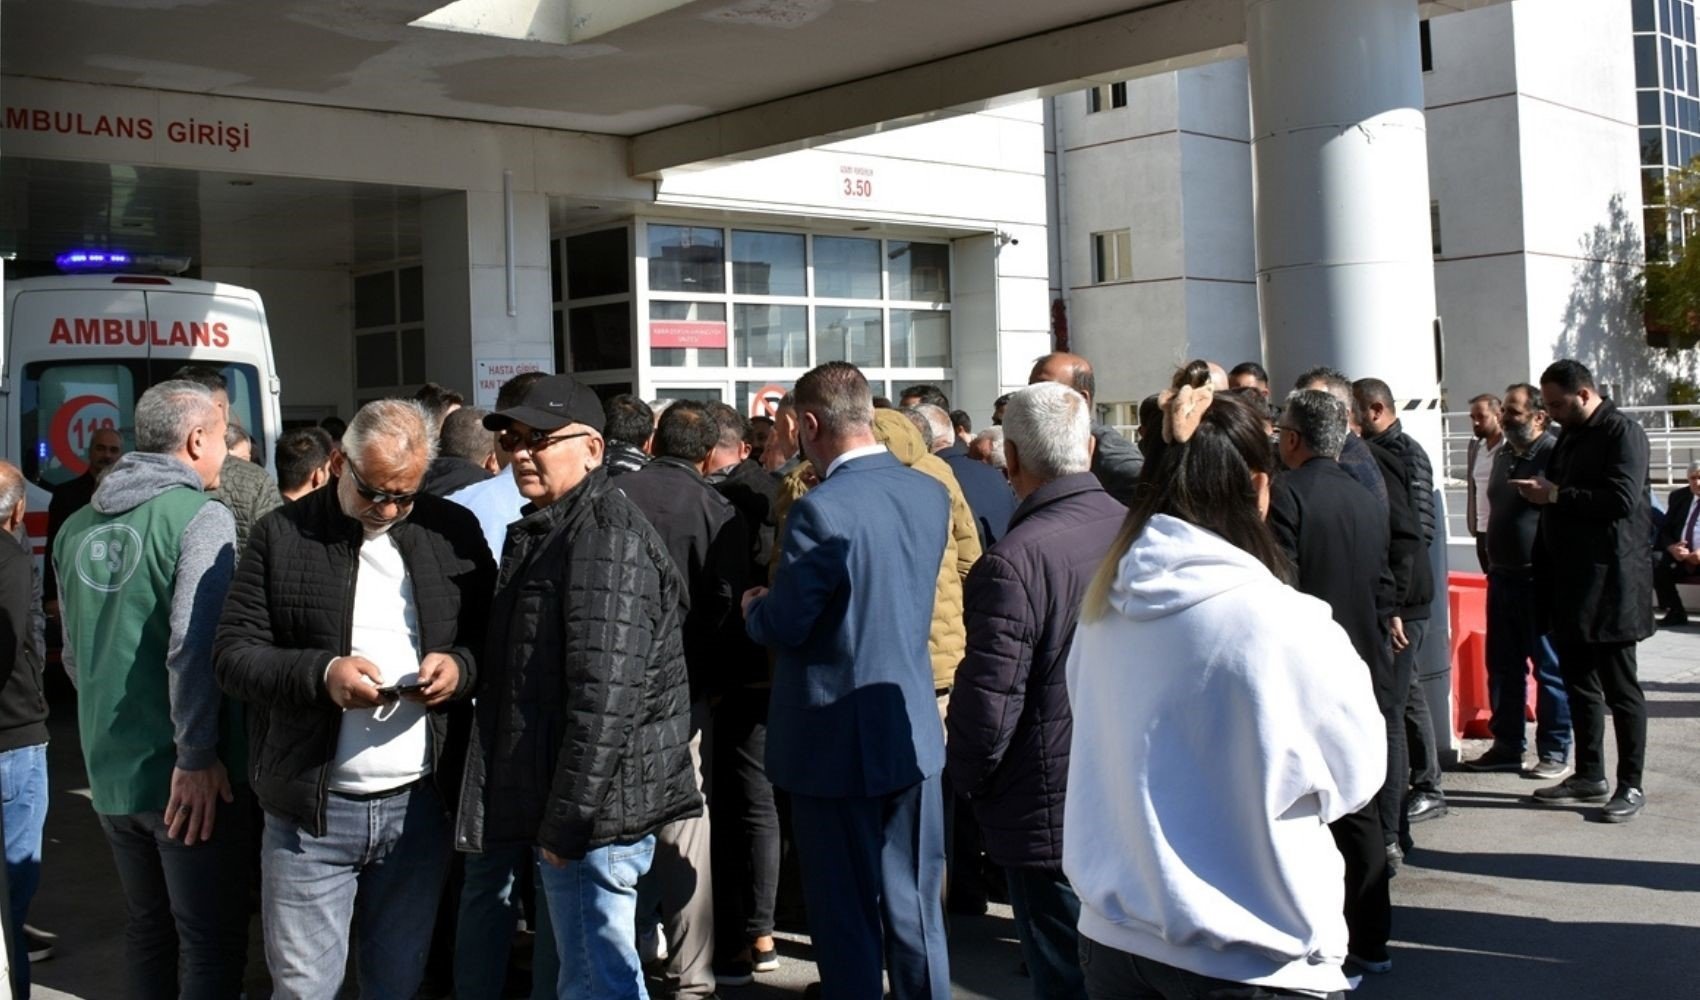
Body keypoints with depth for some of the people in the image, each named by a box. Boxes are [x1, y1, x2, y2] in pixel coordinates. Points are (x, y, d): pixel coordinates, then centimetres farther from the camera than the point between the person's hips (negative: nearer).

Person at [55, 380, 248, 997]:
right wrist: (198, 755, -16)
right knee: (211, 941, 1)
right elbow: (194, 646, -21)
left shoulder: (78, 527, 10)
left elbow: (73, 654, 18)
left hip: (110, 768, 7)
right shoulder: (201, 517, -12)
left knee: (147, 928, 20)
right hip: (186, 775, -7)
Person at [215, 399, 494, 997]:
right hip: (311, 810, -1)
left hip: (419, 806, 2)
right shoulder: (284, 534, 0)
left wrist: (462, 667, -11)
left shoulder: (453, 532, 5)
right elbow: (234, 654, -3)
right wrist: (320, 673, -20)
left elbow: (492, 637, 11)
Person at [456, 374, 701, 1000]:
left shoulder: (605, 539, -17)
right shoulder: (546, 530, 16)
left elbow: (606, 696, -23)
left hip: (596, 807, -10)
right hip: (561, 806, 10)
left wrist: (566, 821, -20)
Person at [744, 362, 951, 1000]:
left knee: (846, 914, 7)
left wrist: (753, 608, 4)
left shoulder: (820, 510, -22)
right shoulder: (930, 494, 0)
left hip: (838, 741, -6)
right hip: (913, 734, 6)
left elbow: (784, 624, -18)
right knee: (915, 907, 17)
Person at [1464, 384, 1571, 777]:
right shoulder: (1503, 456, 15)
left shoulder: (1555, 456, -12)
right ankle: (1508, 747, 22)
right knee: (1502, 666, 13)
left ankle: (1555, 753, 9)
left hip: (1541, 581, -8)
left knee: (1549, 669, 1)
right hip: (1503, 577, 8)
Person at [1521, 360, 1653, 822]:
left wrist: (1556, 495, -18)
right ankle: (1589, 775, 23)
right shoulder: (1570, 436, 17)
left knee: (1619, 687, -1)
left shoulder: (1622, 433, -11)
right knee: (1579, 683, 14)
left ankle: (1631, 785, 6)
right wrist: (1540, 493, 6)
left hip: (1608, 584, -9)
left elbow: (1622, 500, -22)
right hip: (1570, 585, 9)